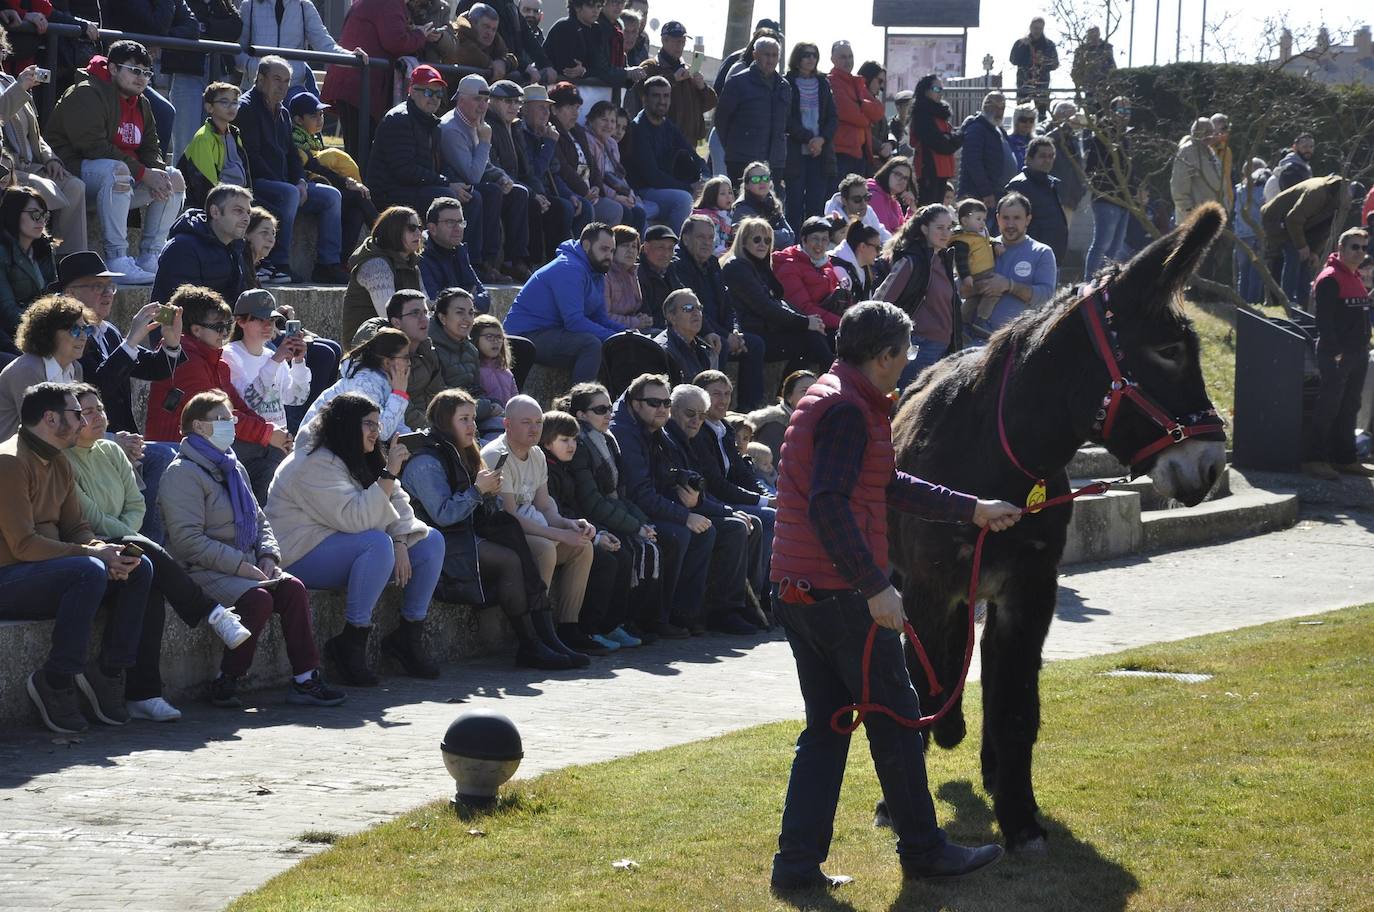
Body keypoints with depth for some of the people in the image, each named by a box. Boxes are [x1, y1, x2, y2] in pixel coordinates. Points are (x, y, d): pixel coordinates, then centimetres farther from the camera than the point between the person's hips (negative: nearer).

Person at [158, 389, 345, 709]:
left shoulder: (233, 468, 22)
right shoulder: (182, 472, -7)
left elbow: (259, 520, 25)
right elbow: (188, 539, -16)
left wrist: (268, 556, 3)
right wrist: (240, 565, -20)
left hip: (246, 566, 8)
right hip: (203, 571, -8)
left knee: (294, 588, -19)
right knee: (258, 598, -32)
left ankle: (305, 678, -20)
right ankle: (226, 681, -20)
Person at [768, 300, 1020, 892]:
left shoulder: (832, 398, 17)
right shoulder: (848, 410, -15)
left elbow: (889, 487, 25)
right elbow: (829, 506, -25)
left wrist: (973, 510, 28)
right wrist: (875, 586, -26)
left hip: (797, 593, 10)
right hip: (842, 595, -10)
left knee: (826, 727, 13)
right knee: (895, 716, 4)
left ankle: (798, 862, 10)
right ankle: (922, 849, 15)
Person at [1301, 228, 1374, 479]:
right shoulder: (1330, 279, -13)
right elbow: (1324, 319, -19)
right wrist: (1335, 351, -23)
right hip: (1336, 355, -9)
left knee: (1349, 409, 12)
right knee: (1328, 408, -8)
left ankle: (1345, 458, 18)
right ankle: (1314, 459, -6)